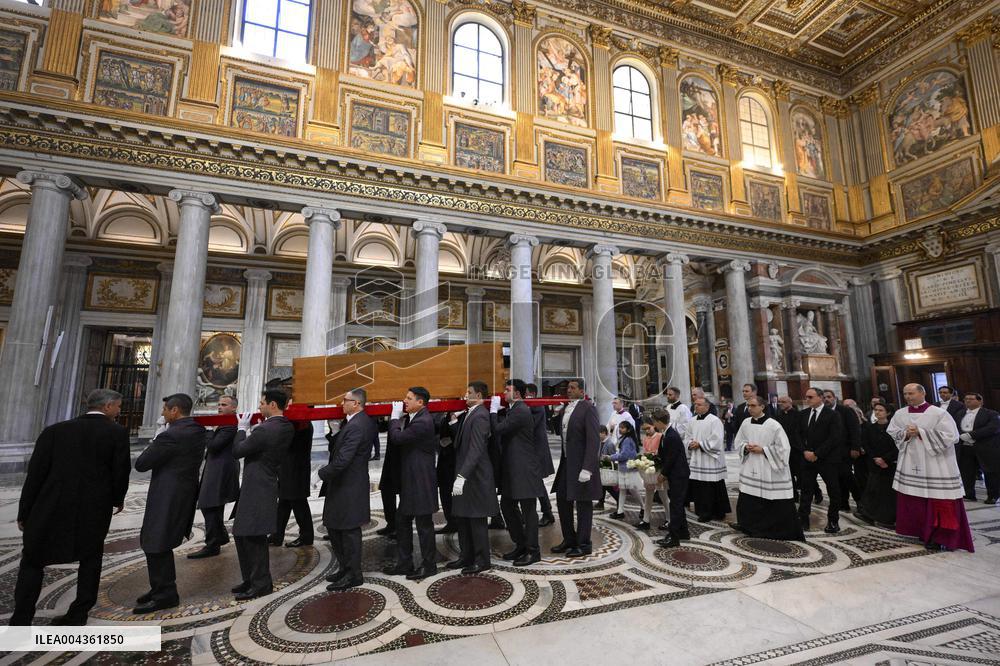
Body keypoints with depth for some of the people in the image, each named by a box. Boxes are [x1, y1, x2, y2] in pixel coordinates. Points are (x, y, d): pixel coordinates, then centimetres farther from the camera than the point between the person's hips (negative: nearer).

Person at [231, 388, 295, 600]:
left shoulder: (264, 430, -24)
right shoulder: (287, 427, 4)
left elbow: (237, 451, -12)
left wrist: (242, 429, 0)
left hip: (257, 490, -10)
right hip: (264, 486, 10)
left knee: (254, 537, 4)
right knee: (241, 534, 20)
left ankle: (261, 584, 18)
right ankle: (251, 579, 32)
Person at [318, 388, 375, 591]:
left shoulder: (356, 426, -24)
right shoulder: (366, 422, 7)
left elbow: (342, 459, -27)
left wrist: (324, 472, -12)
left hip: (348, 487, -10)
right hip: (345, 485, 10)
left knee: (349, 531, 5)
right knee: (335, 528, 20)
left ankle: (353, 575, 21)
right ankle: (346, 568, 33)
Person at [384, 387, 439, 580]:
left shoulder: (422, 422, -22)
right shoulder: (415, 419, 9)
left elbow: (397, 438, -25)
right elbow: (400, 440, 10)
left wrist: (395, 417, -11)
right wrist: (399, 418, 0)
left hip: (420, 482, -10)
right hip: (410, 482, 10)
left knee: (424, 524, 5)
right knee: (402, 521, 17)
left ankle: (428, 565, 22)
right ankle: (404, 563, 31)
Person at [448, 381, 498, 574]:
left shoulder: (480, 416, -19)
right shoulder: (470, 414, 10)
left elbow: (476, 449, -26)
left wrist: (462, 476, -28)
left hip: (476, 477, -9)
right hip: (465, 475, 9)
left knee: (477, 520, 5)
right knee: (462, 518, 17)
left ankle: (482, 561, 21)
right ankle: (466, 556, 32)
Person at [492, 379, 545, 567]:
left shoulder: (520, 411, -18)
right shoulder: (513, 410, 13)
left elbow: (498, 430, -22)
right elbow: (502, 431, 12)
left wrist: (494, 410, -10)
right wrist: (495, 410, 5)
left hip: (524, 469, -10)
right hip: (513, 469, 10)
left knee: (528, 510, 3)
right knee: (507, 505, 16)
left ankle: (532, 551, 17)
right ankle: (521, 545, 30)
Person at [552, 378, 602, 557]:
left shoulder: (588, 408, -13)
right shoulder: (566, 409, 11)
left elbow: (593, 440, -19)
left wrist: (587, 468, -23)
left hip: (581, 463, -8)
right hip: (566, 462, 8)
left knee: (583, 503, 5)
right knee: (562, 499, 15)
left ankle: (584, 544, 21)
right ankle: (569, 540, 32)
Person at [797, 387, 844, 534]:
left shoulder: (833, 415, -6)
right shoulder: (803, 414, 8)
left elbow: (834, 438, -12)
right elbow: (800, 435, 10)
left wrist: (817, 453, -15)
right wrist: (805, 451, -5)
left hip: (827, 459, -4)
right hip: (808, 457, 4)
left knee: (833, 491, 7)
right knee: (806, 490, 5)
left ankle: (833, 521, 22)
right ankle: (803, 520, 10)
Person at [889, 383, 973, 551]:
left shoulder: (939, 413, -7)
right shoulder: (899, 414, 6)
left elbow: (951, 437, -12)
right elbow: (891, 433, 11)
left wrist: (921, 433, -16)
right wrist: (905, 434, -9)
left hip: (935, 466, -4)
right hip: (910, 465, 4)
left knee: (937, 501, -1)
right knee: (914, 501, 9)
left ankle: (938, 536, 10)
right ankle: (921, 531, 24)